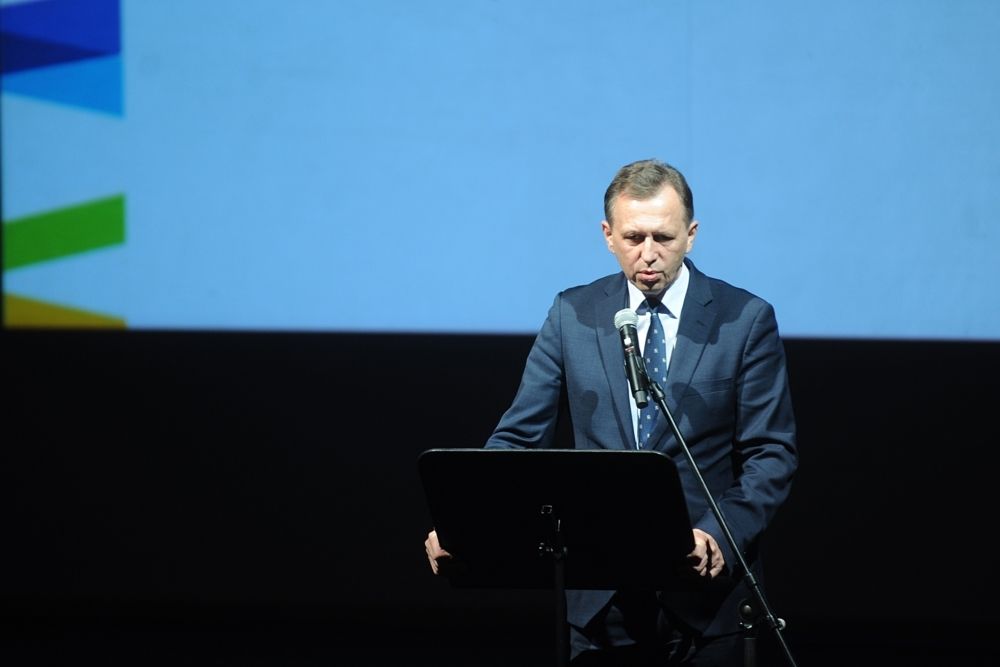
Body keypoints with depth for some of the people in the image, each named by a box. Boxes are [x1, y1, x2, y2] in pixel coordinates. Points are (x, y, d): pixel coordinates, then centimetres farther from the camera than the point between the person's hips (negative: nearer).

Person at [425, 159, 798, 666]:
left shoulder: (745, 320, -2)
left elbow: (772, 454, -4)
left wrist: (720, 535, -21)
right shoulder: (572, 315, 4)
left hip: (705, 592, -1)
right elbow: (518, 437, 2)